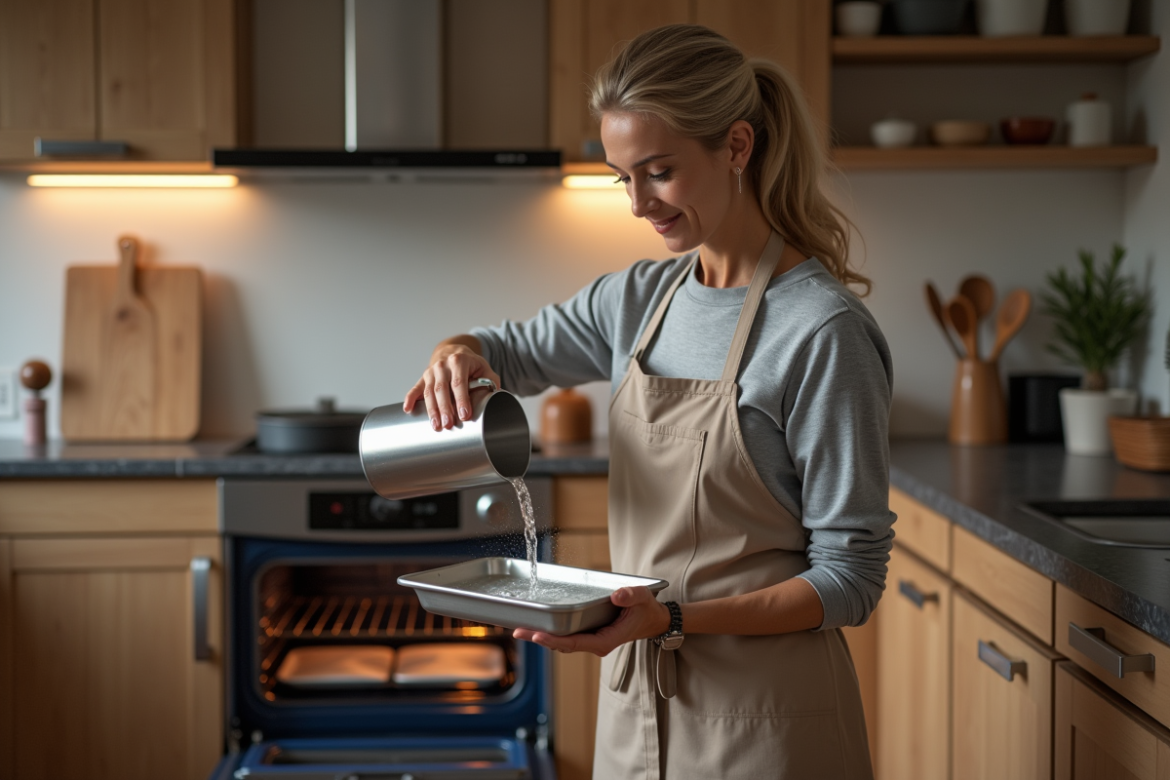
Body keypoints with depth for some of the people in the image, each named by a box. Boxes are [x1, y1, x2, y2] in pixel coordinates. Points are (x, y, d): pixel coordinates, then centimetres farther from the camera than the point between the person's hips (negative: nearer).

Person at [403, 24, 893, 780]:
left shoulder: (823, 332, -17)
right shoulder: (640, 299, 4)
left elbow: (850, 579, -15)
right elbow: (517, 350, 21)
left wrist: (674, 619, -27)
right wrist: (459, 351, -2)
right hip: (636, 702, 6)